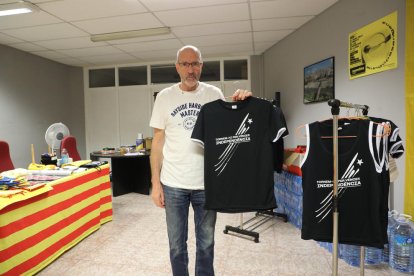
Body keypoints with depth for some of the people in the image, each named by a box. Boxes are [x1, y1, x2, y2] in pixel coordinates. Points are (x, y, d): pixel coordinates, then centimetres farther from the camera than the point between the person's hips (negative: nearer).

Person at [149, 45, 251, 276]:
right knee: (177, 246, 14)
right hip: (173, 185, 0)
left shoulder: (214, 94, 2)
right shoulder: (164, 97, 1)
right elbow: (158, 141, 2)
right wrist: (155, 183, -1)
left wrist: (241, 104, -14)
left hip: (207, 183, 1)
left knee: (206, 244, 16)